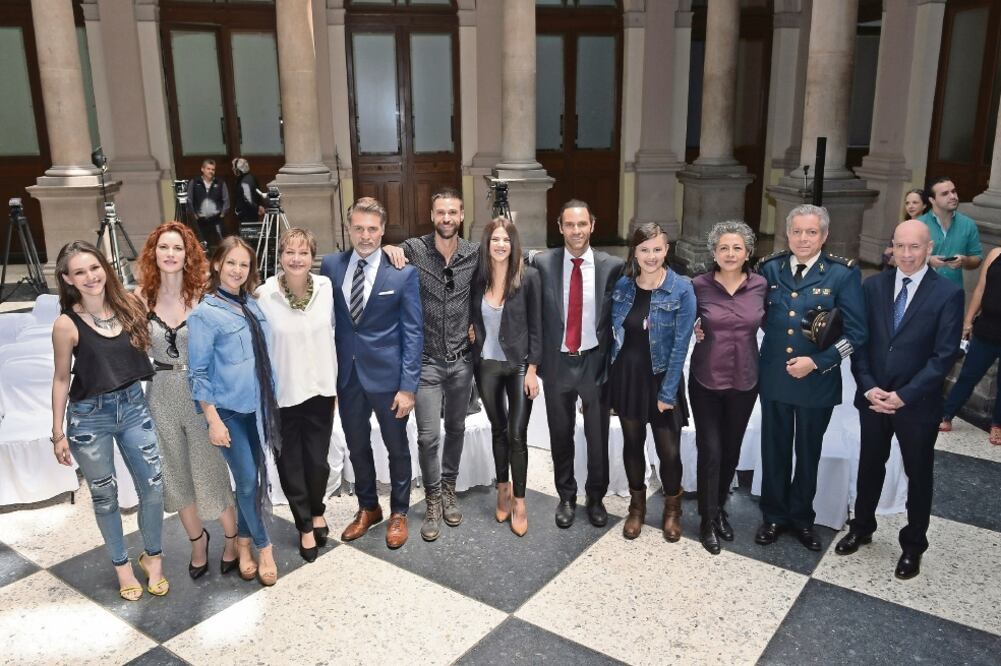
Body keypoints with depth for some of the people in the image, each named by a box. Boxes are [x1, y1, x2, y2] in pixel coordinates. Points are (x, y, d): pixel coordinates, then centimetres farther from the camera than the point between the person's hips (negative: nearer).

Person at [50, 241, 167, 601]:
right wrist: (58, 433, -2)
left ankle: (153, 556, 30)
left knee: (153, 486, 6)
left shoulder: (128, 305, -5)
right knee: (105, 495, 11)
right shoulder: (67, 324, -13)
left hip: (133, 406, 3)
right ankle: (121, 564, 32)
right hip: (89, 416, -3)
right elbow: (61, 379, -5)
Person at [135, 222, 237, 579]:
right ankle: (197, 539, 38)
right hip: (161, 395, 3)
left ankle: (232, 538, 28)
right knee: (175, 473, 15)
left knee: (210, 469, 5)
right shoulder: (142, 297, -2)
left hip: (200, 392, -3)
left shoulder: (202, 295, -10)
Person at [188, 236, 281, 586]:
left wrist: (271, 401, 13)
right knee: (248, 481, -2)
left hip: (257, 407, 6)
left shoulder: (252, 305, 5)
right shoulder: (204, 313, -12)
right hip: (229, 410, -5)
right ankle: (263, 546, 17)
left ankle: (242, 542, 30)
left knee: (253, 478, 12)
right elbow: (198, 373, -11)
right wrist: (213, 420, -13)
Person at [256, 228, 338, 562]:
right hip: (283, 393, -2)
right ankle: (305, 527, 31)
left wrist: (335, 384, 8)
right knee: (290, 463, 10)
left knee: (318, 459, 10)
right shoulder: (264, 295, -13)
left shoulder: (326, 287, -4)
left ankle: (317, 513, 40)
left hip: (320, 389, 2)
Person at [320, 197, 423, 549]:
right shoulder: (330, 265, -1)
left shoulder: (403, 271, -11)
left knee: (397, 448, 13)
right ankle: (367, 508, 39)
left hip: (387, 374, -3)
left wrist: (408, 386, -13)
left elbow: (413, 332, -10)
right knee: (357, 447, 18)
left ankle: (399, 513, 33)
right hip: (346, 373, 3)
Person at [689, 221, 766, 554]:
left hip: (744, 381, 2)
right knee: (710, 450, 0)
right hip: (706, 380, -2)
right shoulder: (699, 285, -9)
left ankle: (720, 508, 36)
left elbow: (767, 324, 9)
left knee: (732, 449, 15)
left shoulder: (760, 285, -4)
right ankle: (708, 520, 18)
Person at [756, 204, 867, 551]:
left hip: (817, 380, -2)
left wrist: (816, 362, -17)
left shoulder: (843, 273, -9)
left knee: (808, 453, 15)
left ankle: (801, 516, 34)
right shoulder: (770, 268, -1)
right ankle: (774, 515, 32)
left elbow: (856, 332, -10)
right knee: (774, 450, 14)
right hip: (774, 377, 2)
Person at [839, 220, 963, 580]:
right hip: (872, 398, 3)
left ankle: (913, 545, 32)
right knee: (870, 466, 18)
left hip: (918, 404, -3)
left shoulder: (948, 293, -10)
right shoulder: (872, 286, 0)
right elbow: (859, 341, 0)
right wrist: (869, 388, -11)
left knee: (918, 475, 13)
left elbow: (944, 355, -14)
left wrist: (904, 395, -18)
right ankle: (861, 527, 38)